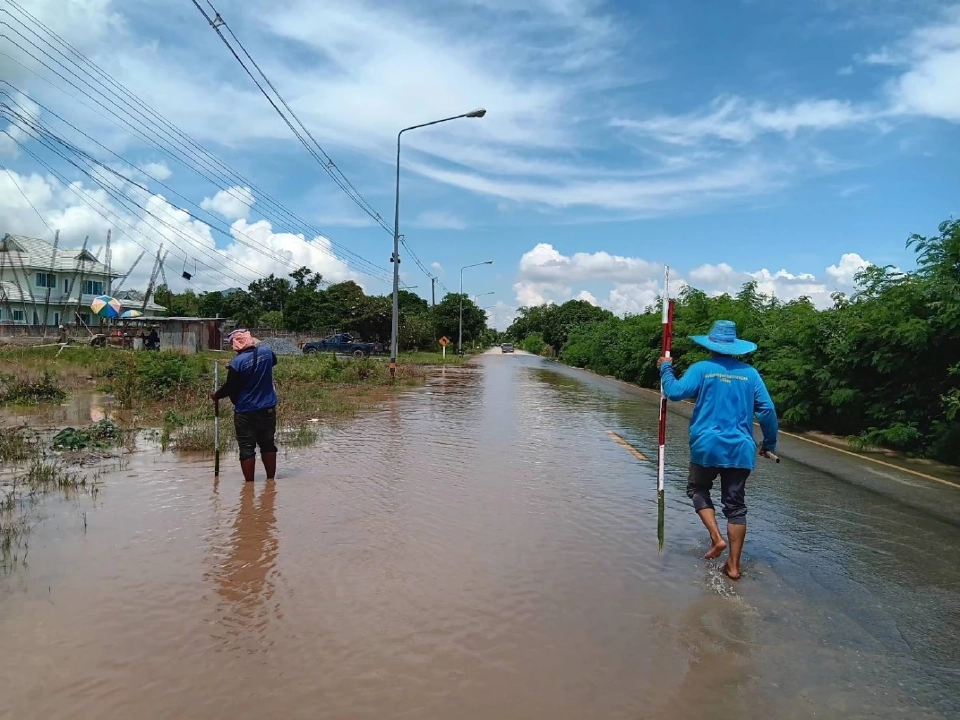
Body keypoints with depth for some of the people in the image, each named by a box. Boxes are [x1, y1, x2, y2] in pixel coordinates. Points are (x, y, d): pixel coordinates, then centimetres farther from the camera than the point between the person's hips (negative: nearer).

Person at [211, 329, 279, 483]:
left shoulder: (237, 362, -19)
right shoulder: (266, 352, -3)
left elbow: (230, 388, -11)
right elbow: (274, 361, 21)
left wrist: (216, 395, 8)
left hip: (245, 412, -5)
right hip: (268, 409, 5)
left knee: (247, 448, 5)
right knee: (268, 445, 16)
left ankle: (249, 483, 9)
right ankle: (271, 479, 23)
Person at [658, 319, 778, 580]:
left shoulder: (701, 369, -4)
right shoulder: (750, 373, 4)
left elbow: (675, 392, -13)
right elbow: (767, 410, 2)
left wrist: (666, 368, 4)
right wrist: (769, 444, 13)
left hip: (707, 447, -2)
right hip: (740, 450, 3)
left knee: (698, 489, 21)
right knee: (735, 504, 9)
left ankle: (716, 537, 3)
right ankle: (733, 565, 13)